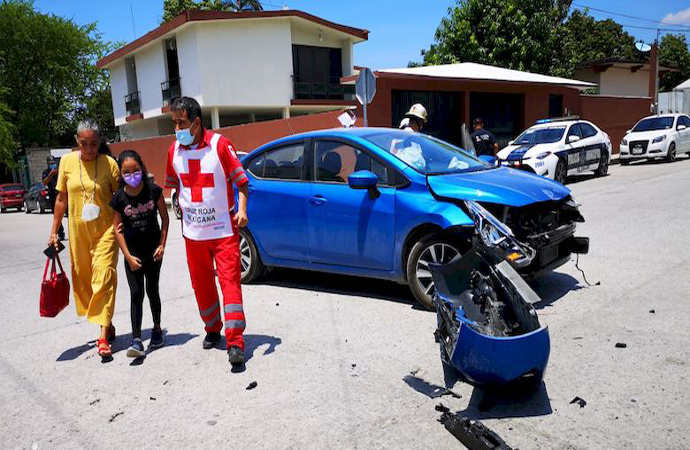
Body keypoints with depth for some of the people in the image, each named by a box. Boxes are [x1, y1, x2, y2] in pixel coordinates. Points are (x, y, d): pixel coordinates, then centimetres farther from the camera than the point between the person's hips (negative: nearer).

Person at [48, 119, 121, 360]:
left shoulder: (109, 164, -6)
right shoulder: (67, 162, 3)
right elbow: (61, 198, 10)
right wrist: (54, 231, 11)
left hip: (105, 229, -4)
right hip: (78, 231, 4)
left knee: (104, 277, -10)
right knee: (83, 278, 10)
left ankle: (103, 336, -7)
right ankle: (107, 324, 27)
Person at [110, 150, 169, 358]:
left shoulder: (154, 191, -10)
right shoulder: (119, 198, -9)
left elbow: (165, 218, -1)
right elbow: (117, 228, -4)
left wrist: (162, 244, -5)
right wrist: (128, 256, -8)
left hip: (153, 250, 0)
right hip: (132, 253, 0)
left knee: (152, 291, 13)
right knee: (136, 294, -3)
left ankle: (157, 328, 33)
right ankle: (136, 339, -3)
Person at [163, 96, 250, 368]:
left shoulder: (219, 144, -8)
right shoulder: (174, 151, 4)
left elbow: (241, 180, -6)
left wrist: (241, 209, -19)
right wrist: (183, 208, 11)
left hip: (223, 229, -4)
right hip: (193, 231, 5)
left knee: (230, 281, -8)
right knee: (201, 284, 13)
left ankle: (235, 342, -7)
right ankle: (212, 330, 33)